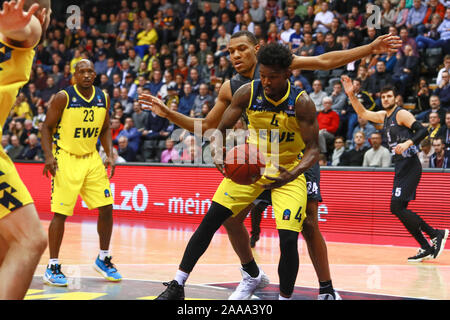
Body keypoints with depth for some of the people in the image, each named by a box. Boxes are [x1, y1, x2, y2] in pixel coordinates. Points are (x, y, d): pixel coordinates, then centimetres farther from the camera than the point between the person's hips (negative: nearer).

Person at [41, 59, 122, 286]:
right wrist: (49, 155, -18)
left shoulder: (103, 98, 3)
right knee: (61, 213, -8)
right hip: (65, 159, -5)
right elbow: (47, 127, -7)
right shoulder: (63, 97, -12)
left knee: (106, 209, 3)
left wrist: (109, 155, 2)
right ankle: (52, 267, 2)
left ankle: (103, 259, 20)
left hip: (91, 158, 5)